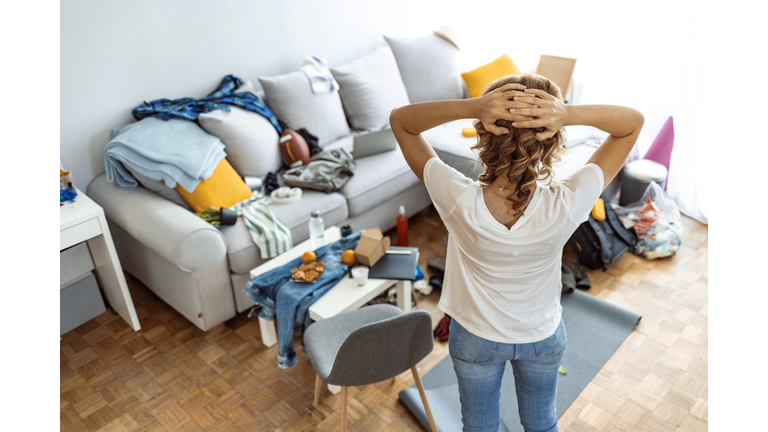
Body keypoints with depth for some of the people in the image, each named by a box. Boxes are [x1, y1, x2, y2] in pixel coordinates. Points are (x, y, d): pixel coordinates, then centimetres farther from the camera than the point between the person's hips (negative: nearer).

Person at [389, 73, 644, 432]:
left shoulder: (459, 200, -36)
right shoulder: (565, 206, -34)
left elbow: (399, 119, -24)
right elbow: (633, 122, -21)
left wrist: (470, 107, -41)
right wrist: (572, 114, -41)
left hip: (474, 338, 0)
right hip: (543, 338, 1)